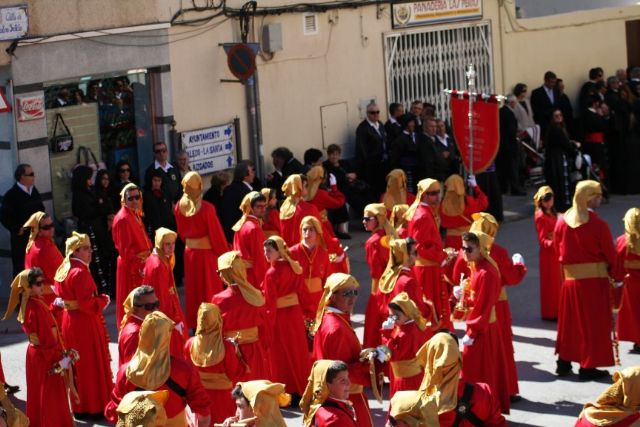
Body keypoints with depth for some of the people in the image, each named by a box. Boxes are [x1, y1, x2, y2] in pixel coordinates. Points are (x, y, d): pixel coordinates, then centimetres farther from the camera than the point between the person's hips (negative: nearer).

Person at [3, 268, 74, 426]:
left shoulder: (27, 304, 2)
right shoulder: (37, 306, -25)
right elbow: (47, 337, -24)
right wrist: (60, 358, -18)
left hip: (35, 352, 9)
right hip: (46, 356, -9)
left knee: (38, 393, 19)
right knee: (52, 395, 1)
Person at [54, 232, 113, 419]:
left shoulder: (64, 270, 7)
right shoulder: (80, 273, -22)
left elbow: (63, 298, 15)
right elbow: (87, 303, -25)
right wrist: (103, 300, -10)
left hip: (69, 320, 9)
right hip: (84, 324, -9)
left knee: (77, 365, 18)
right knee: (90, 365, 2)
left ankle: (78, 405, 27)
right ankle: (91, 408, 9)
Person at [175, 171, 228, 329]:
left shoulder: (179, 207, -6)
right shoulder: (206, 208, -22)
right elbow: (216, 233, -14)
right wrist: (225, 254, -2)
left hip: (189, 252, 5)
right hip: (207, 253, -5)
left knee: (193, 290, 16)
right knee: (210, 289, 7)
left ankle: (194, 325, 23)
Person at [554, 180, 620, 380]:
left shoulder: (562, 222, -1)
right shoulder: (598, 225, -17)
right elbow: (610, 254, -9)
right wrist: (616, 276, 8)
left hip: (570, 279, 5)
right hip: (595, 280, -5)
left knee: (569, 321, 17)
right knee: (593, 324, 5)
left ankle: (564, 362, 23)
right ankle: (588, 366, 7)